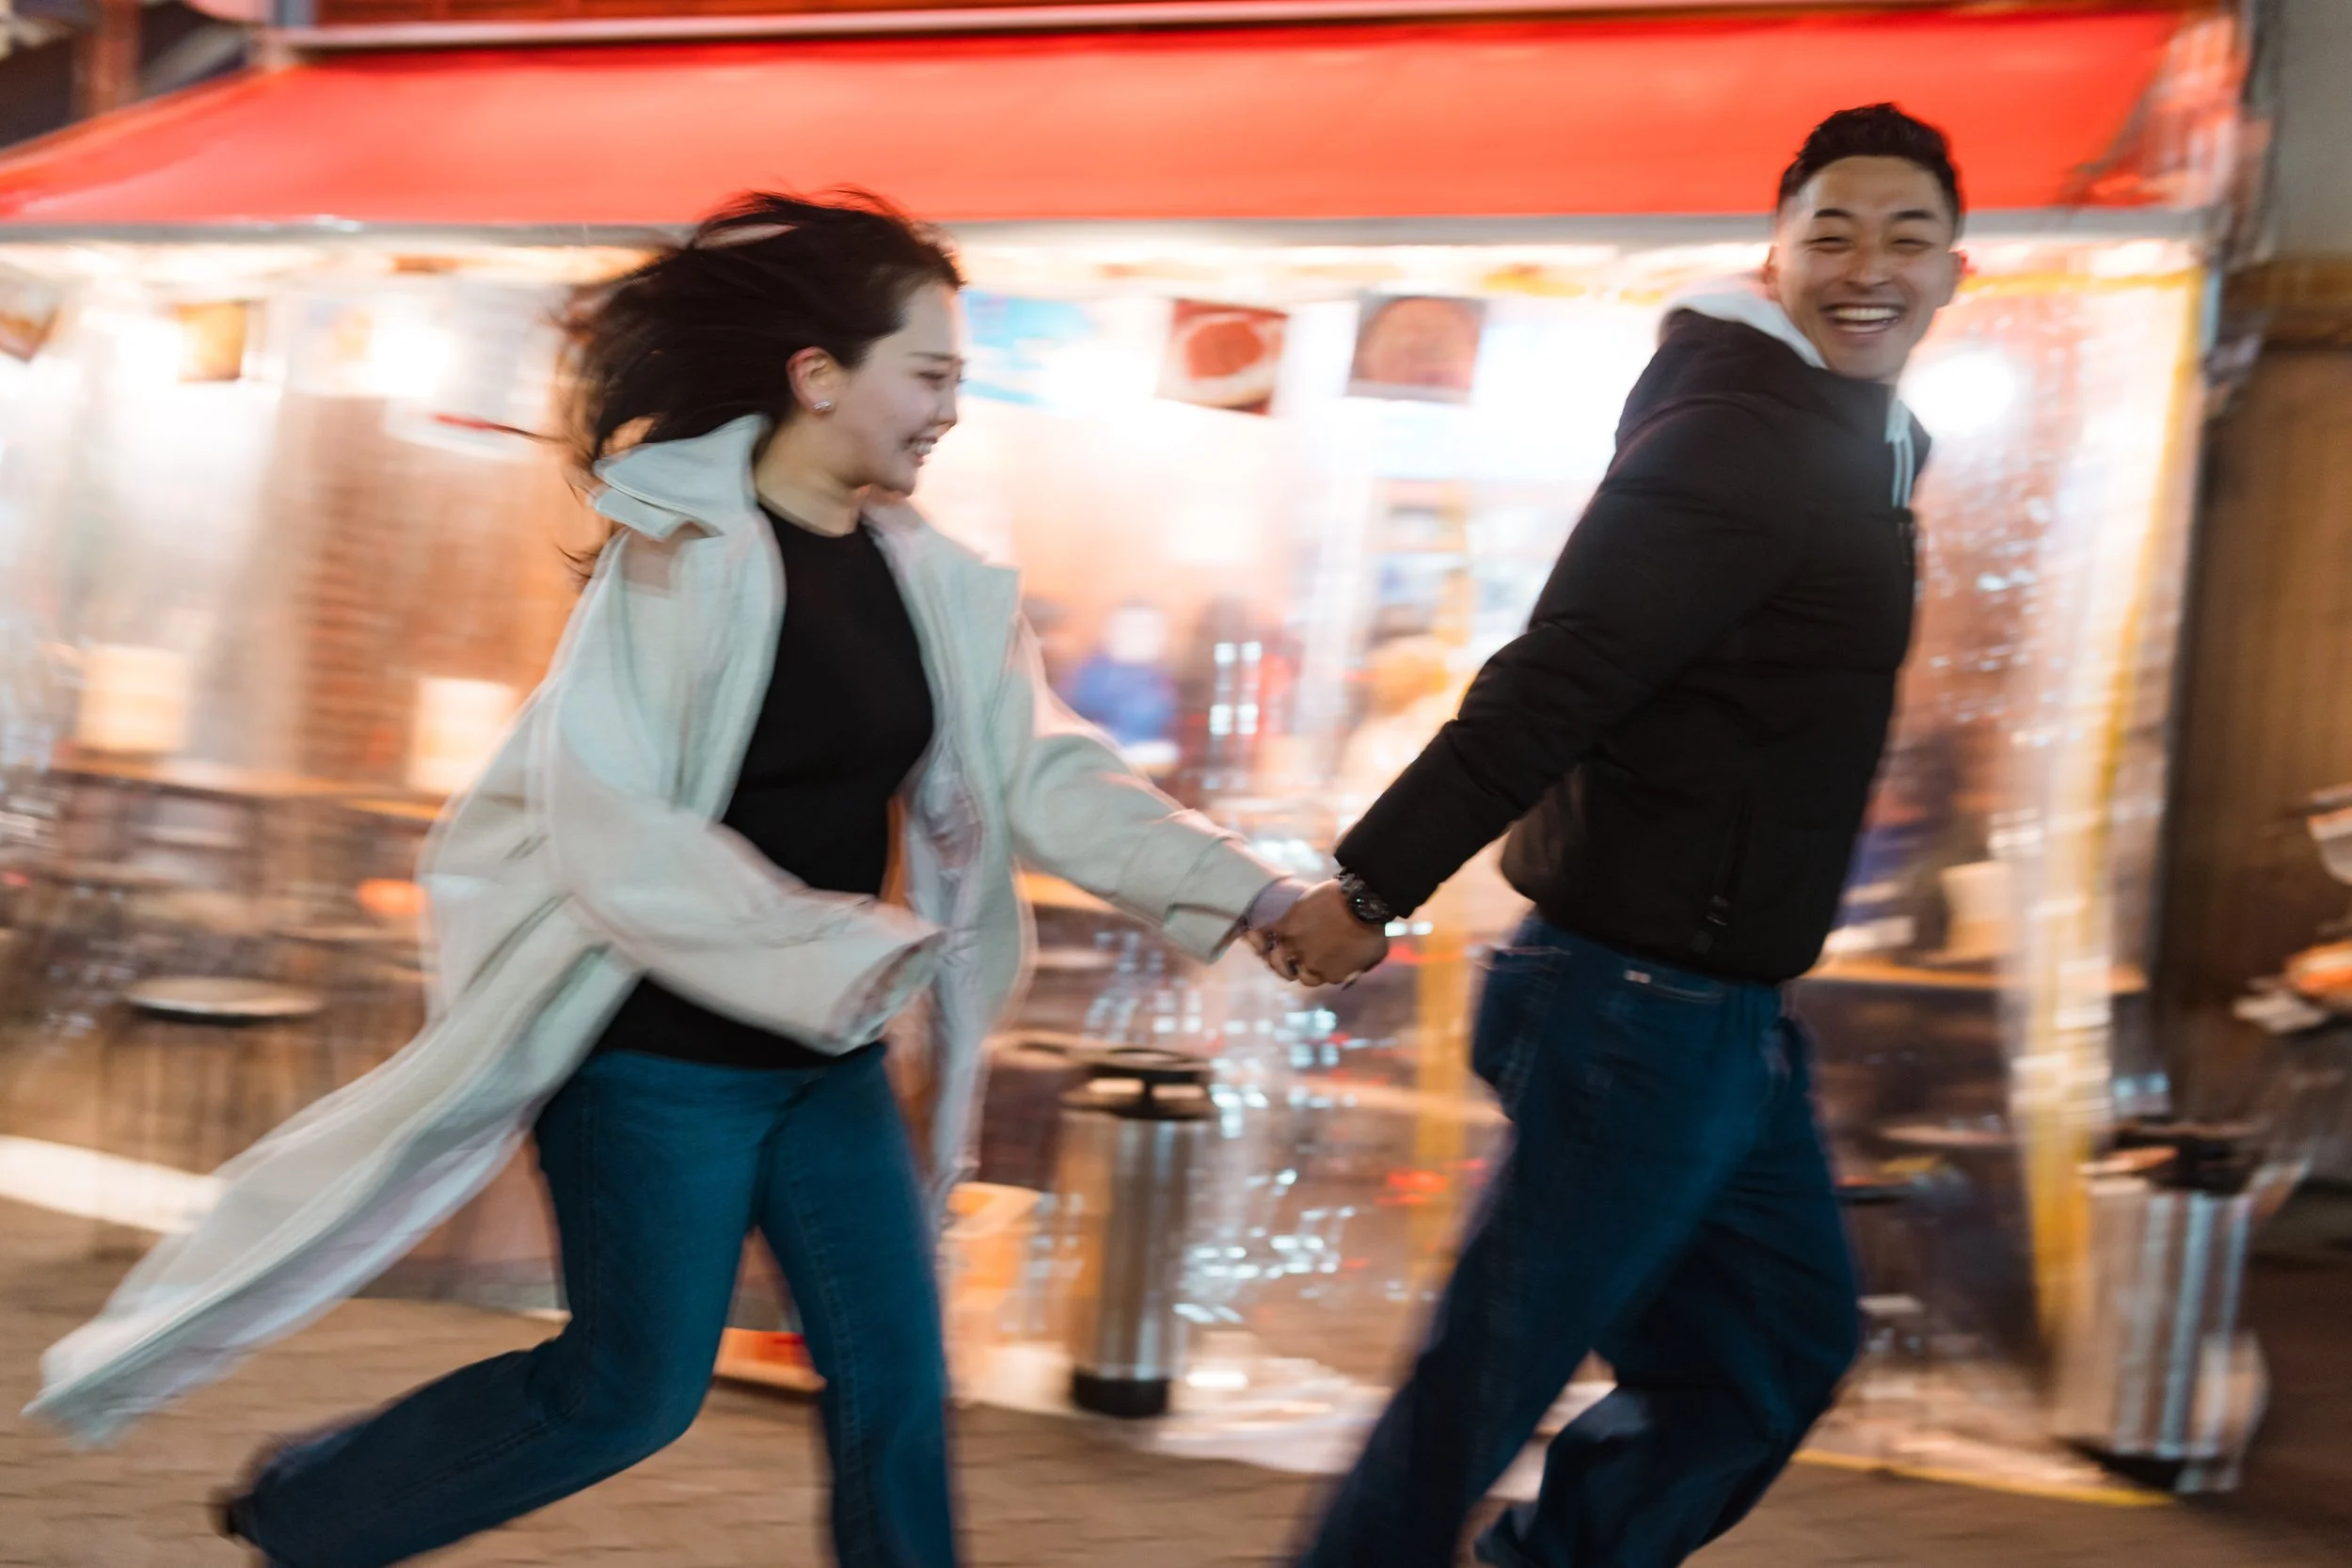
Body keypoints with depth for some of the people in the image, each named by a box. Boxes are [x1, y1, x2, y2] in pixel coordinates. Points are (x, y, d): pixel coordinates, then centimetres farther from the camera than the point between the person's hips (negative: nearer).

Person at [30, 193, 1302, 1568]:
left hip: (829, 1057, 7)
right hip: (663, 1053, -6)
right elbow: (613, 833, -23)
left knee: (895, 1380, 4)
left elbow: (1047, 774, -2)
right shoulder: (684, 555, -17)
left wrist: (1242, 892, -14)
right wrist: (843, 950, -25)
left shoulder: (930, 584, 3)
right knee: (633, 1388, 2)